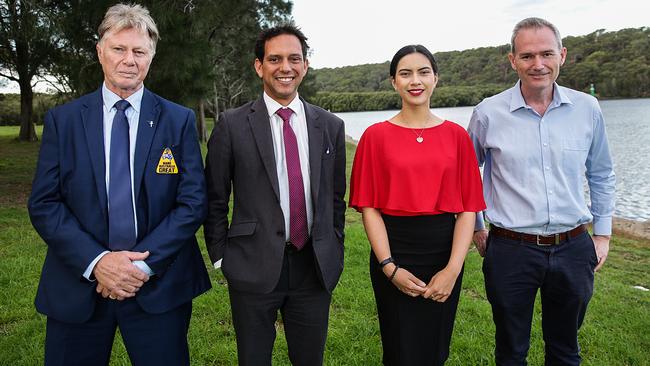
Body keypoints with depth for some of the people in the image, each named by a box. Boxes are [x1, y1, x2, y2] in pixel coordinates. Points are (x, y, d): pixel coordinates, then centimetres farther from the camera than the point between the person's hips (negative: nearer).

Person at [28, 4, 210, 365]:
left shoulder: (179, 120, 0)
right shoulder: (62, 119, 2)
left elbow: (193, 202, -5)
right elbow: (43, 203, -1)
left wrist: (145, 264, -13)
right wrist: (96, 261, -14)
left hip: (158, 286, -1)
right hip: (78, 285, 1)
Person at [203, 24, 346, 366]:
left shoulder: (330, 126, 4)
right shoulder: (232, 125, -4)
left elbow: (336, 197, 11)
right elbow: (215, 199, 1)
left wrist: (334, 254, 9)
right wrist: (220, 257, 0)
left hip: (315, 267, 3)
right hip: (253, 268, -2)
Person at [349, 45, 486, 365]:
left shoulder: (456, 135, 1)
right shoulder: (376, 135, -3)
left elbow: (468, 208, -2)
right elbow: (369, 206, -5)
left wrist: (453, 269, -11)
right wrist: (390, 267, -13)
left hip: (444, 255, 2)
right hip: (393, 253, -1)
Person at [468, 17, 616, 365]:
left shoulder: (587, 108, 0)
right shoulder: (488, 113, -6)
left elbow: (601, 176, 13)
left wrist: (602, 234, 12)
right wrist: (476, 229, 9)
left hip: (574, 249, 2)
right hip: (511, 250, -2)